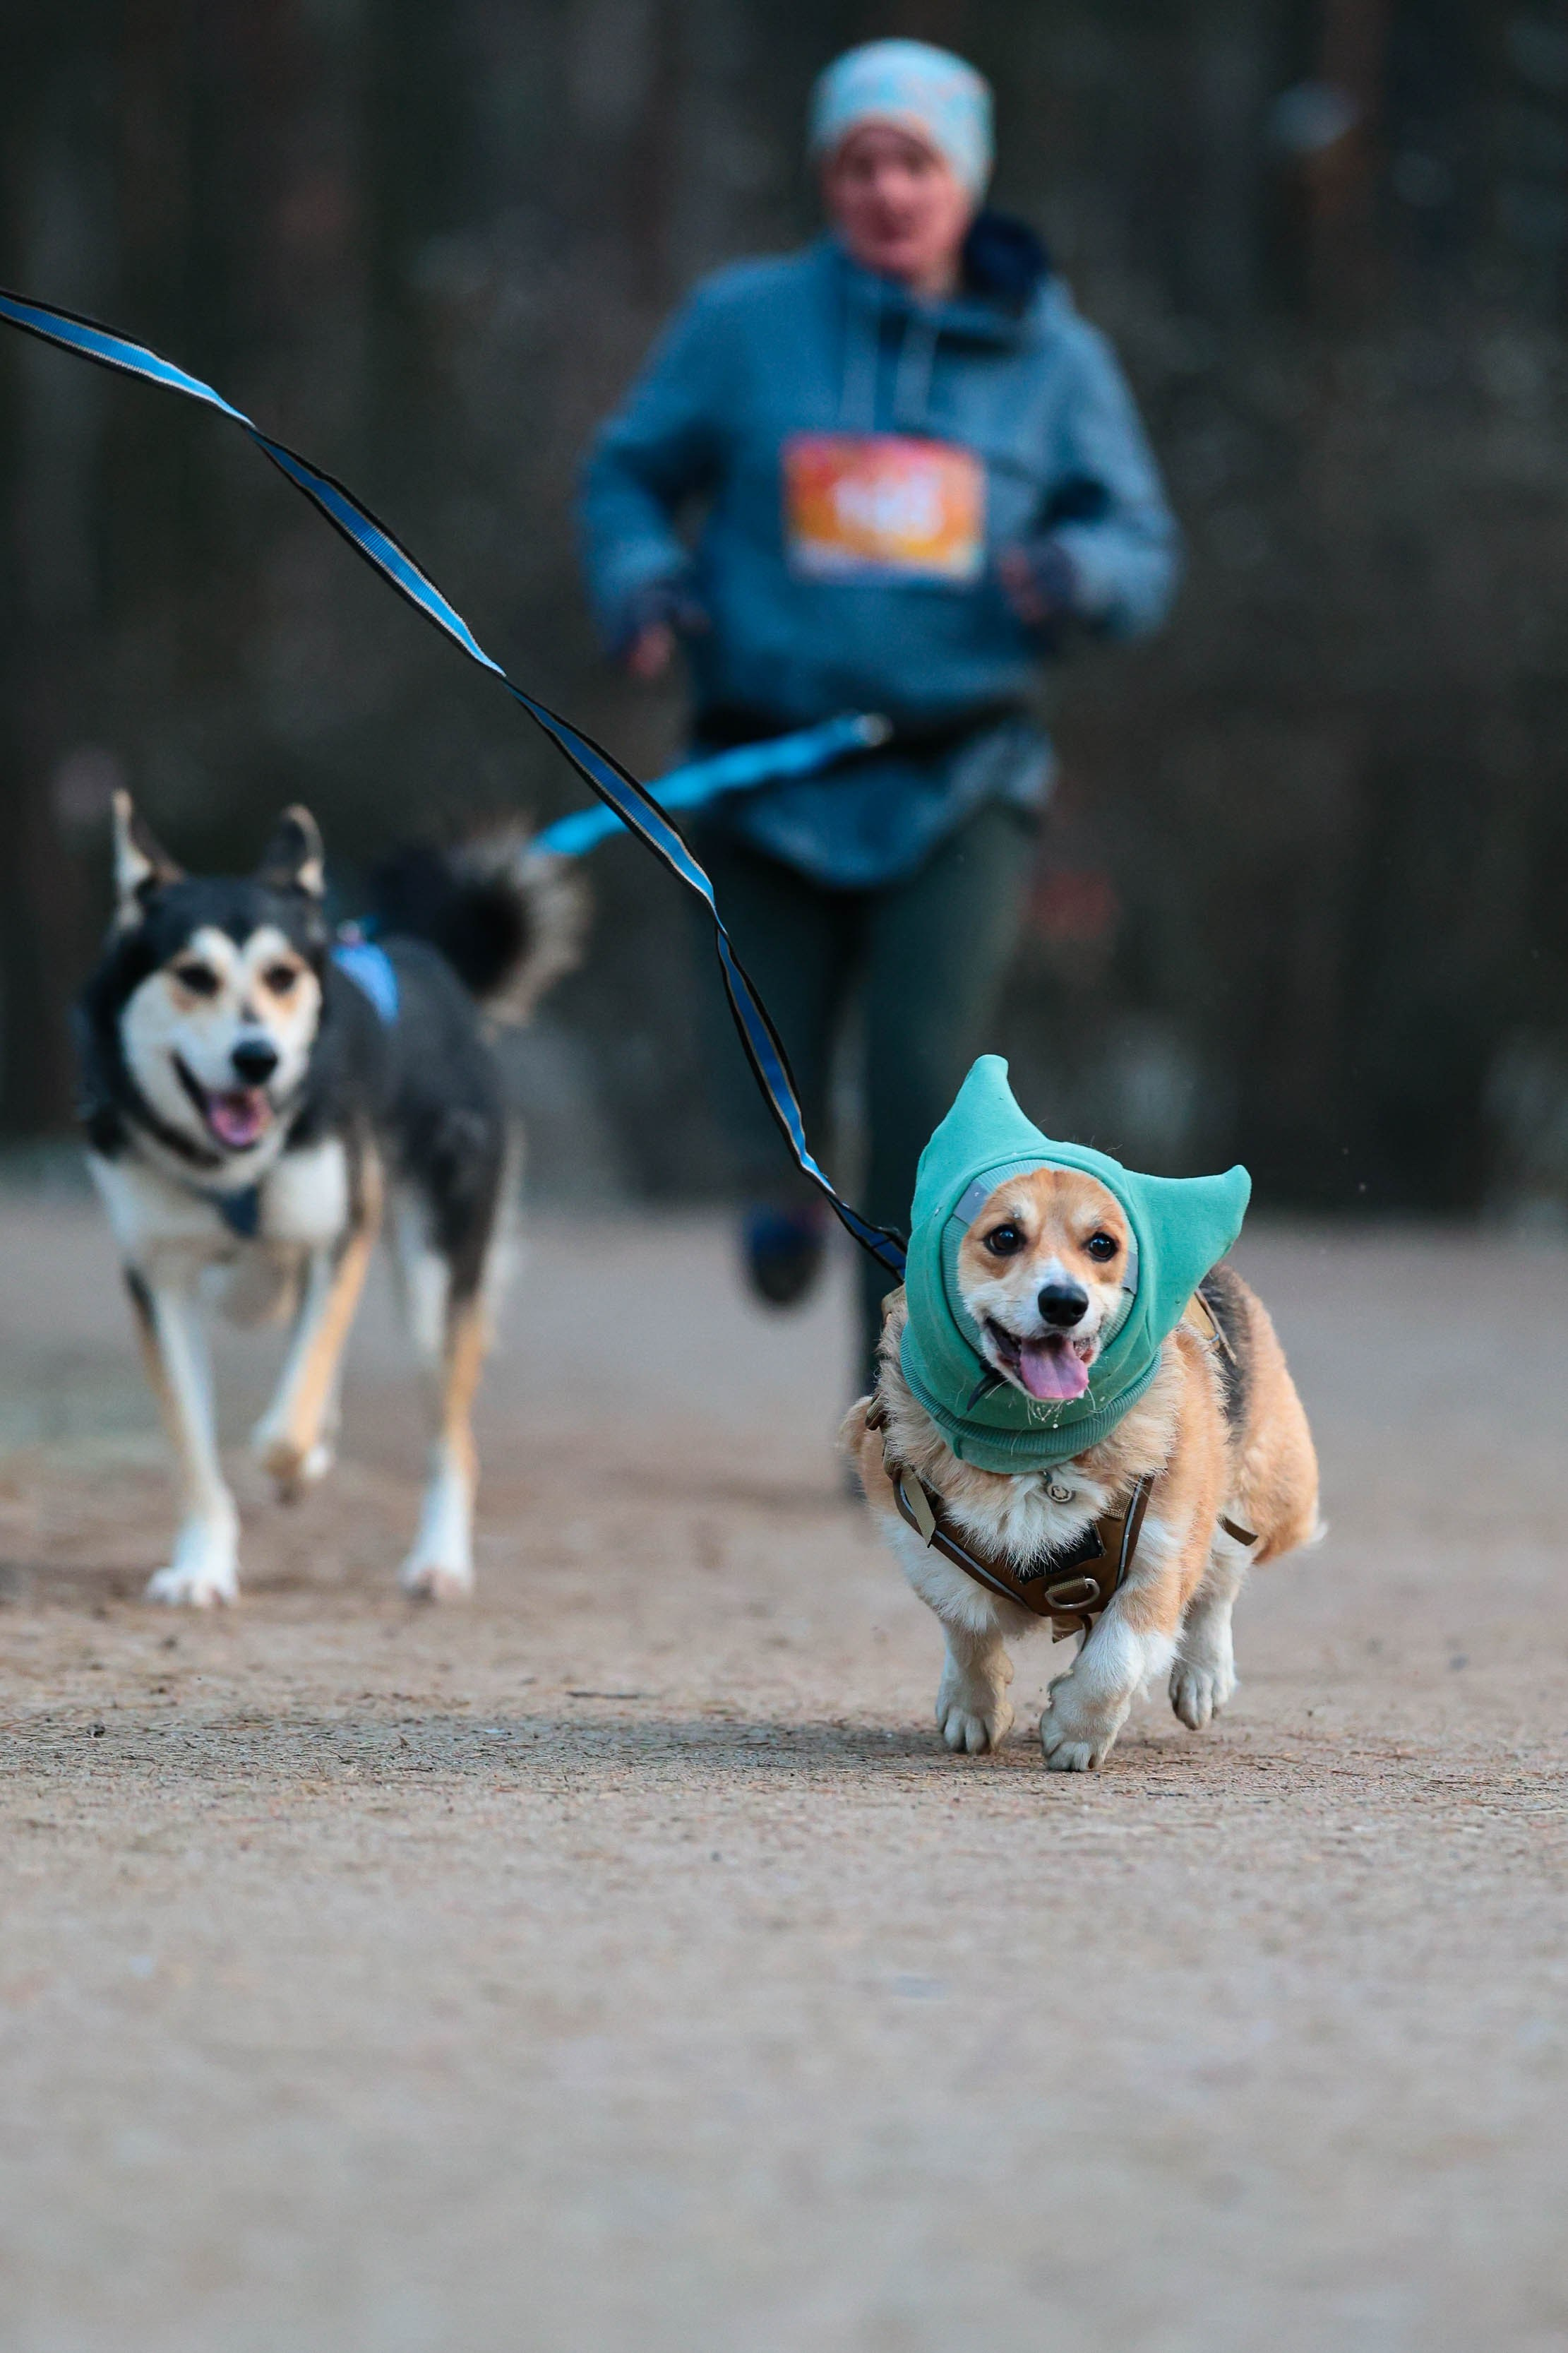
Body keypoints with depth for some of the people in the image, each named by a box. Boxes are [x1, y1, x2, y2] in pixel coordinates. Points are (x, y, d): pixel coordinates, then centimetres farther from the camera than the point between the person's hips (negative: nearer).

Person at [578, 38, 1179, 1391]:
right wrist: (638, 581, -8)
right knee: (764, 1091, 3)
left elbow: (1144, 555, 7)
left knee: (928, 1089, -15)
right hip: (772, 777, 1)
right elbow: (630, 474, 12)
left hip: (960, 785, -1)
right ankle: (789, 1187, 42)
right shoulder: (745, 323, 2)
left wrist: (1080, 571, -16)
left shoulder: (1052, 358, 4)